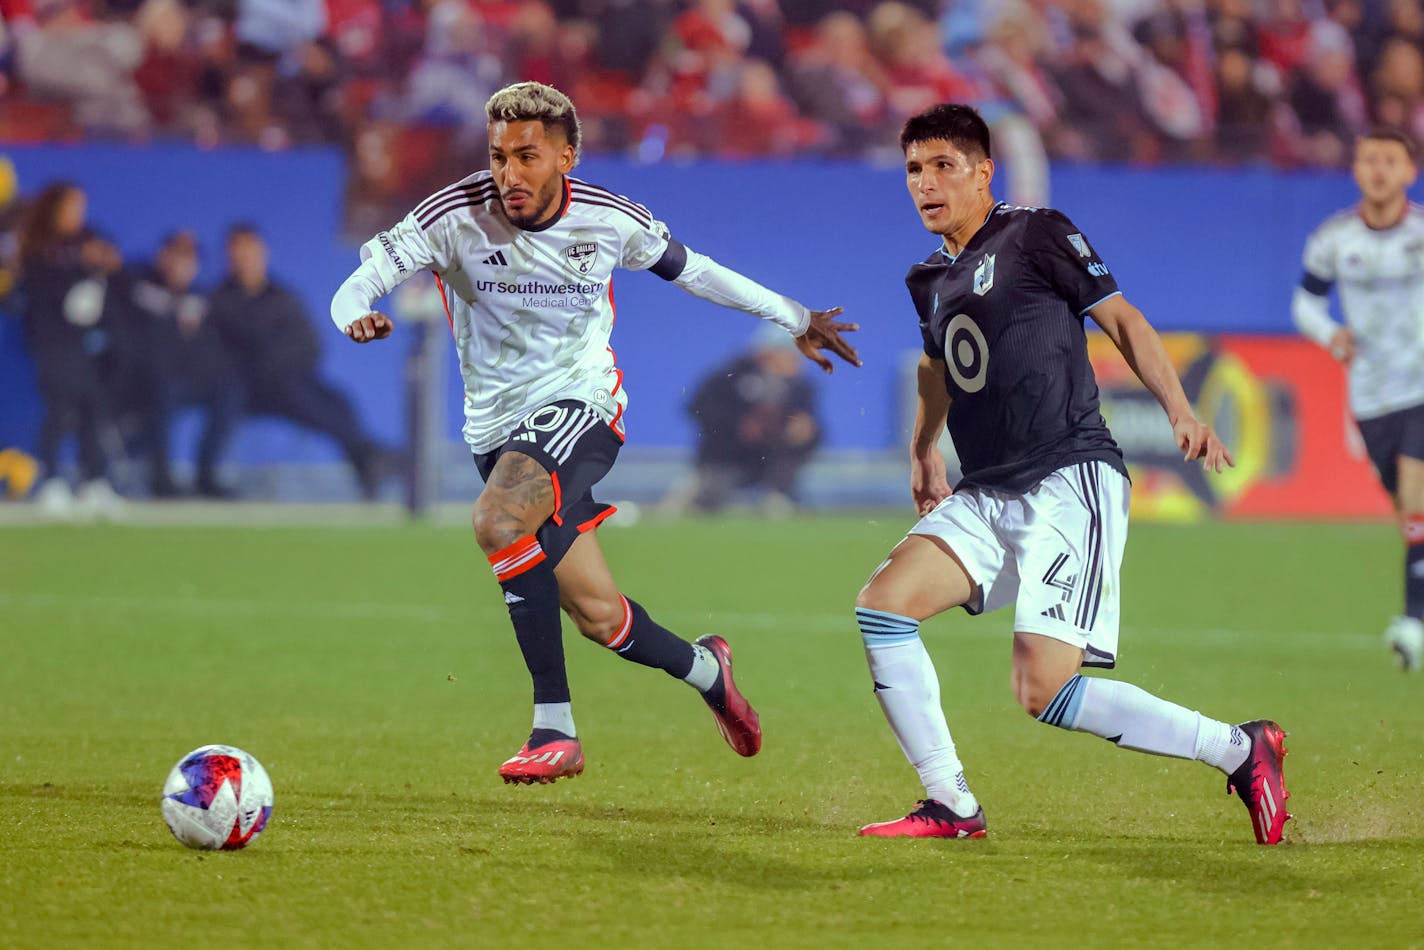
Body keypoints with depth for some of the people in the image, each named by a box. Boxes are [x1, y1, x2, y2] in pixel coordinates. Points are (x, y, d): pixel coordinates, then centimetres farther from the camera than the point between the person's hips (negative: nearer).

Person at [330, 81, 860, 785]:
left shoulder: (608, 220, -6)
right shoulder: (456, 216, -10)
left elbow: (687, 269, 12)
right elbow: (364, 278, -13)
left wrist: (794, 319, 20)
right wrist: (355, 314, -38)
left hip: (581, 408, -2)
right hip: (498, 428, 3)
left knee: (498, 523, -32)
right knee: (600, 618, 2)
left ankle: (554, 726, -27)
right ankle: (705, 669, 36)